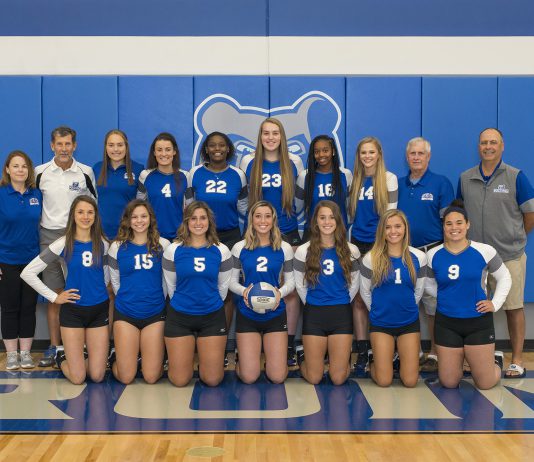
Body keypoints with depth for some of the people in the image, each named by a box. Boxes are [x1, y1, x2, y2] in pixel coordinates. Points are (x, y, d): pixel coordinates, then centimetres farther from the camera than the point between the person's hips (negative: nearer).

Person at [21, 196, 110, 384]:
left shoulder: (102, 244, 1)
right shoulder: (63, 244, -8)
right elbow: (27, 273, -8)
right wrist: (54, 297, -8)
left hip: (99, 311, 3)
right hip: (73, 311, -3)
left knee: (97, 376, 0)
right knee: (78, 378, -3)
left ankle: (82, 355, 33)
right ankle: (62, 356, 30)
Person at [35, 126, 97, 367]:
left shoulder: (86, 172, 3)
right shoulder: (40, 172, 4)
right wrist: (35, 232, 8)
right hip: (50, 237, 1)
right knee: (54, 295, 3)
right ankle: (54, 347, 11)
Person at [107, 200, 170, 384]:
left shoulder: (163, 245, 1)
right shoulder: (117, 247, 1)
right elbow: (115, 282, 9)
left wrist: (158, 300, 7)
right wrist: (127, 300, 10)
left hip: (155, 313, 0)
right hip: (125, 313, 0)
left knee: (151, 377, -2)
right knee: (126, 378, -1)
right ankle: (117, 356, 32)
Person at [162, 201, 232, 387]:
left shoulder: (221, 250, -2)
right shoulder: (173, 250, -4)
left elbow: (223, 286, 7)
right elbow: (170, 285, 5)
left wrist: (211, 305, 11)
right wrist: (183, 304, 11)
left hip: (212, 316, 1)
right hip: (179, 316, 0)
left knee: (212, 380, 0)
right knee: (179, 381, 1)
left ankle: (207, 353, 33)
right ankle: (185, 353, 33)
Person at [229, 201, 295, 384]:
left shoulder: (284, 248, 0)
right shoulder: (240, 248, -1)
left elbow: (290, 282, 5)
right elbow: (232, 281, 4)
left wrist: (280, 292, -17)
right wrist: (244, 291, -18)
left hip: (275, 314, 1)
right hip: (247, 314, 0)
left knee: (277, 377, -2)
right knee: (249, 377, -2)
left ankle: (268, 349, 31)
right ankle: (252, 351, 32)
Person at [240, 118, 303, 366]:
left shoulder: (294, 162, 3)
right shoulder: (248, 162, 2)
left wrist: (299, 220, 13)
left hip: (288, 233, 0)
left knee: (291, 289, 0)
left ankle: (289, 344, 11)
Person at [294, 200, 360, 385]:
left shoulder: (351, 250, 2)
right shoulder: (304, 251, -1)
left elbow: (354, 285, 10)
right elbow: (300, 285, 7)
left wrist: (341, 305, 10)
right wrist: (313, 306, 11)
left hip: (342, 314, 1)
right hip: (314, 314, 0)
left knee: (338, 378, -1)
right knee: (313, 378, 2)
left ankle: (342, 355, 32)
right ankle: (303, 355, 34)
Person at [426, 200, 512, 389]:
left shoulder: (484, 251, -7)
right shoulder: (433, 255, -1)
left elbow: (504, 278, 7)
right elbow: (429, 285, 15)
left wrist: (495, 304, -2)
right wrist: (448, 298, 5)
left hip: (479, 321, -1)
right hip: (446, 323, 2)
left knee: (485, 384, 2)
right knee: (448, 383, 7)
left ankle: (496, 361, 36)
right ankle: (459, 359, 39)